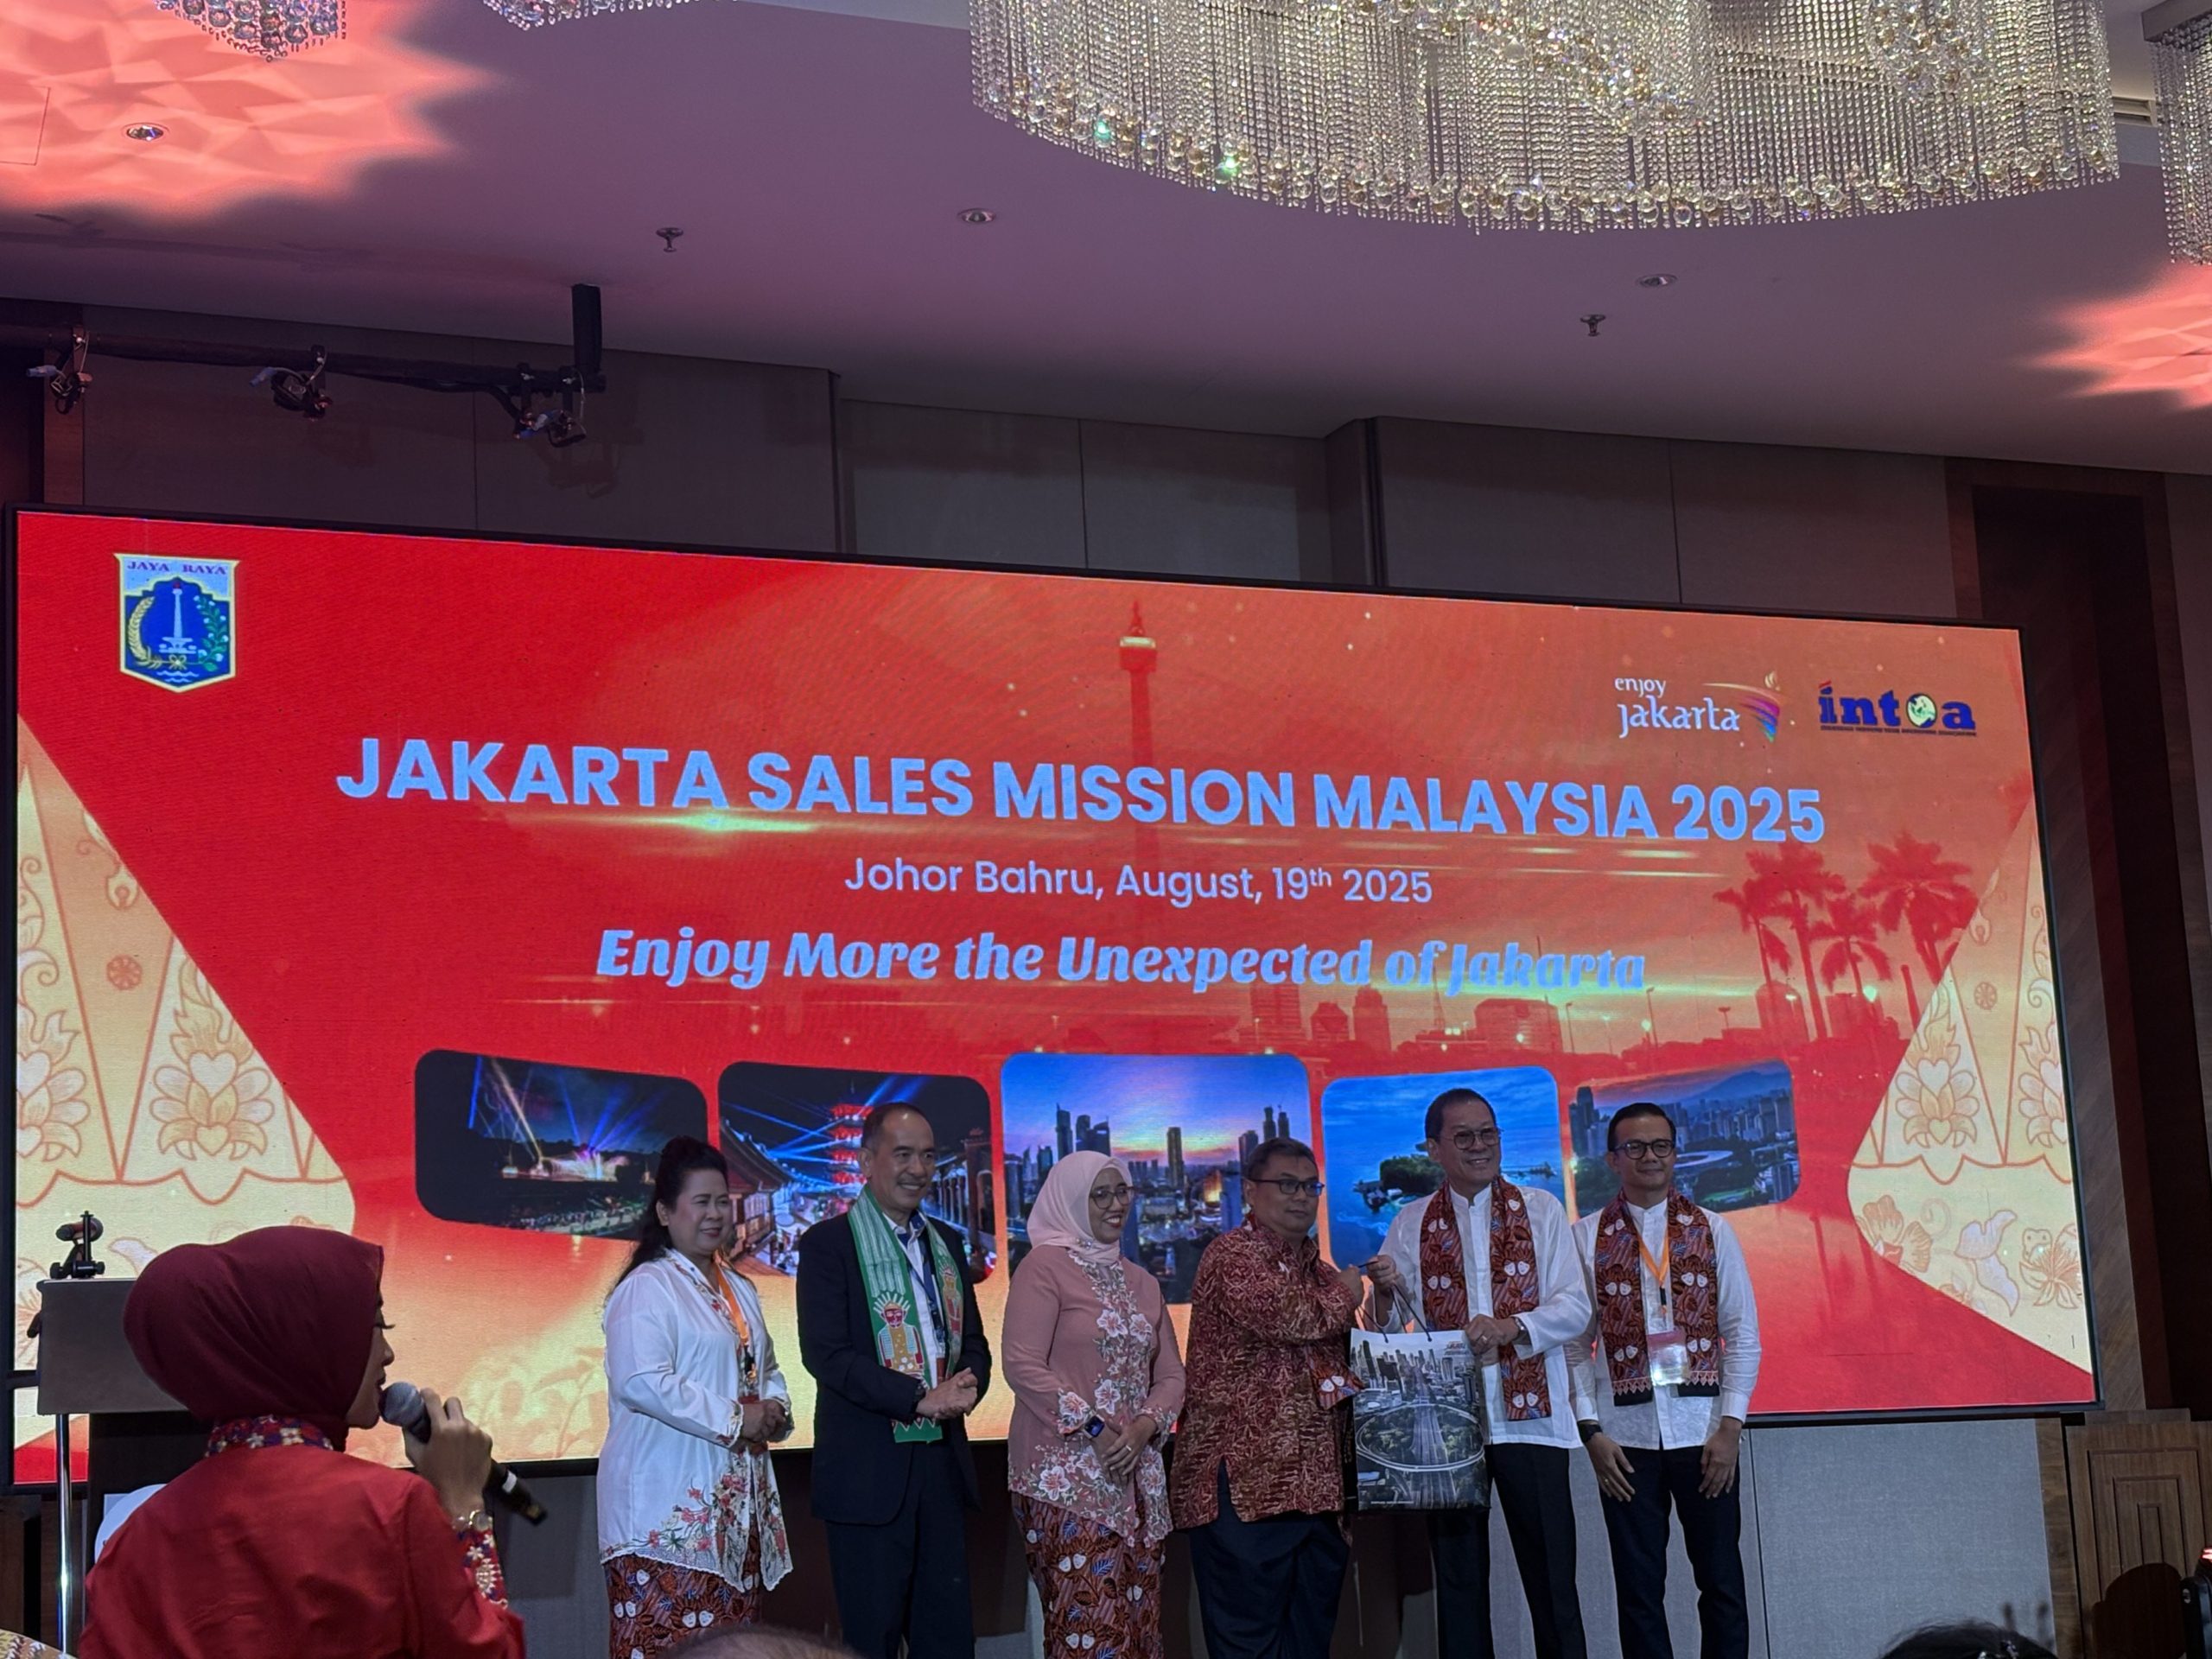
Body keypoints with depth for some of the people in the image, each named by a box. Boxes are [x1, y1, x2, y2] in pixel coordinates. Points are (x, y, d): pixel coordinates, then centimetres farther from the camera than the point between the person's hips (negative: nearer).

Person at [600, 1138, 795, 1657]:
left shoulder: (739, 1289, 18)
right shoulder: (648, 1288, -10)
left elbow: (766, 1369, 27)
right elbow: (641, 1382, -22)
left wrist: (774, 1408, 4)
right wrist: (732, 1421, -16)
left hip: (735, 1503, 8)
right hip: (669, 1508, -8)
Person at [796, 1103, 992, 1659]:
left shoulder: (944, 1243, 15)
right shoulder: (828, 1243, -4)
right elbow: (825, 1352, -13)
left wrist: (967, 1387, -6)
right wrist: (919, 1399, -19)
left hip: (943, 1462, 6)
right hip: (869, 1470, -6)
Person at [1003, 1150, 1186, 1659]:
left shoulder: (1141, 1282, 18)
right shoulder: (1045, 1267, -3)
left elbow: (1170, 1374, 15)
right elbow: (1023, 1365, -12)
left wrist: (1144, 1427, -5)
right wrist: (1093, 1428, -15)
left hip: (1136, 1479, 7)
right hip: (1067, 1479, -7)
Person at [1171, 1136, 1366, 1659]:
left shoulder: (1319, 1271, 22)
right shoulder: (1232, 1254, -5)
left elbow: (1355, 1359, 33)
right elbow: (1283, 1316, -22)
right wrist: (1344, 1294, -2)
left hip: (1316, 1489, 8)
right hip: (1245, 1481, -8)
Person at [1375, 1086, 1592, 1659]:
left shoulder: (1539, 1210, 8)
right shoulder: (1410, 1224, 10)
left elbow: (1575, 1308, 0)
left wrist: (1512, 1326, -17)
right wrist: (1387, 1295, -16)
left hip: (1530, 1417, -1)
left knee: (1551, 1578, -1)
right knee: (1458, 1579, 5)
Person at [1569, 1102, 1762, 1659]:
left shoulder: (1711, 1231, 6)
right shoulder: (1586, 1238, 4)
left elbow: (1742, 1335, 3)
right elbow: (1574, 1343, 2)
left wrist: (1730, 1426, -5)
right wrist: (1591, 1431, -6)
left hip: (1703, 1433, 0)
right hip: (1625, 1439, 0)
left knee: (1721, 1582, 3)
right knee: (1639, 1591, 4)